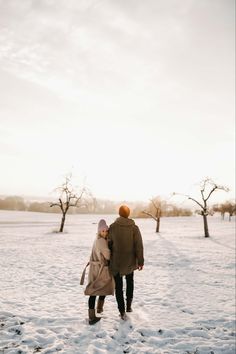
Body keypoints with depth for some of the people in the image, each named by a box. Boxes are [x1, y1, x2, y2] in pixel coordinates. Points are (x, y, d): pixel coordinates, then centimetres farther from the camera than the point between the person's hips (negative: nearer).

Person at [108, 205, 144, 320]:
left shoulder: (113, 227, -11)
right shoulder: (134, 227, -10)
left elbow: (109, 244, -6)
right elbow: (139, 245, -11)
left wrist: (109, 259, 7)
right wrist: (140, 261, -2)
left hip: (116, 261, -1)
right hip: (130, 261, 1)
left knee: (118, 286, 12)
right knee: (130, 281, 27)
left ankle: (122, 311, 14)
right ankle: (129, 305, 27)